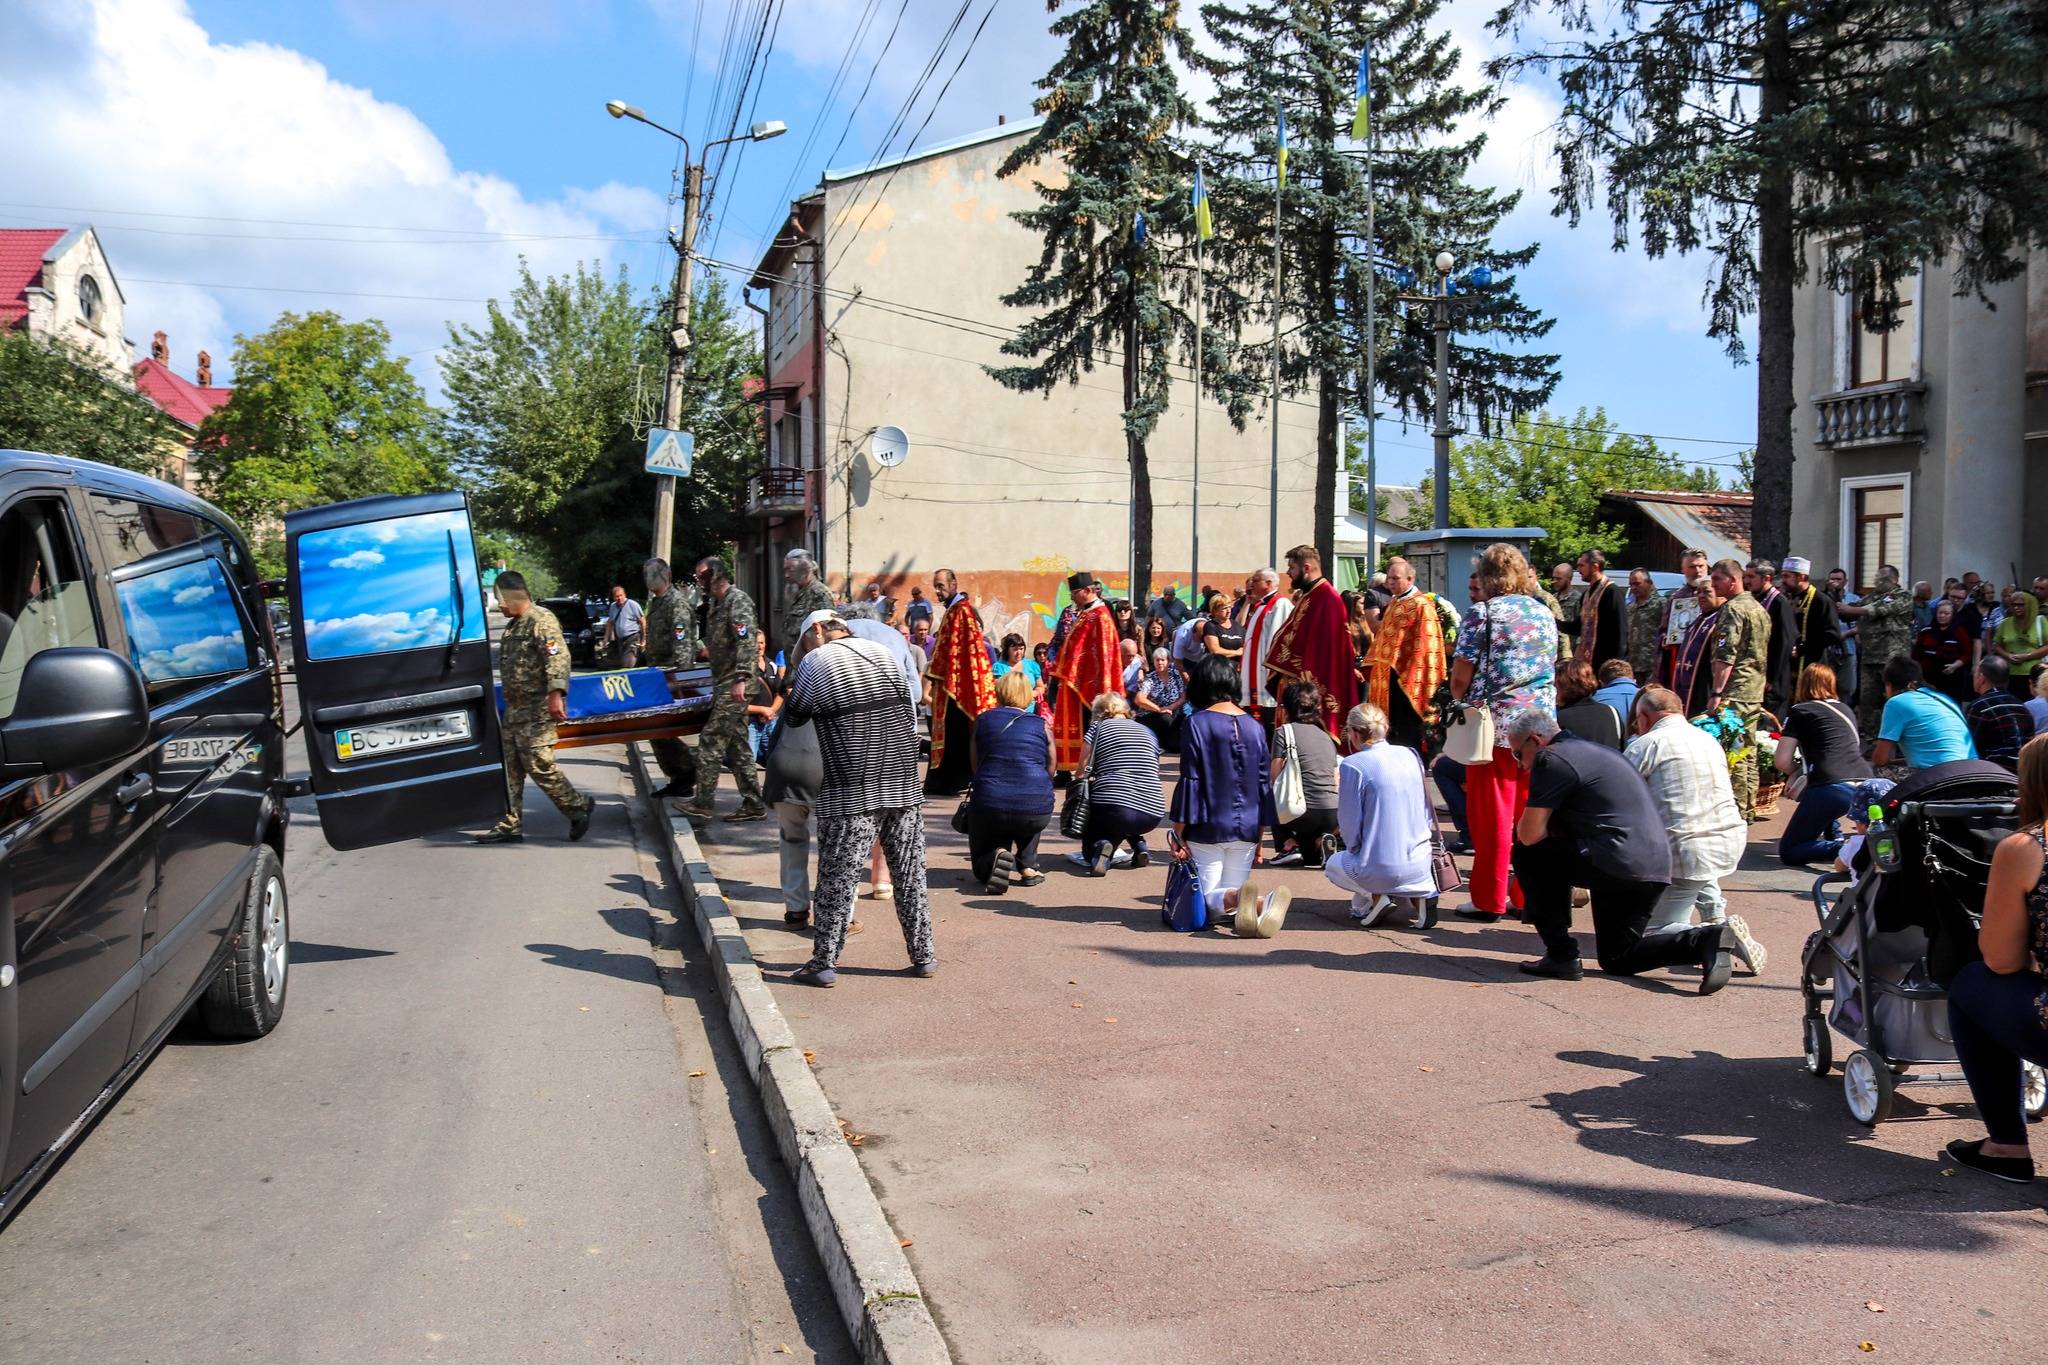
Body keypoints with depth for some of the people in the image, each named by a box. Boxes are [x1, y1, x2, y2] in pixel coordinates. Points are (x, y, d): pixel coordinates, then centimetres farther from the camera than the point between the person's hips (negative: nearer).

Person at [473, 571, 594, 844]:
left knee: (539, 765, -10)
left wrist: (555, 693, -33)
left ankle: (578, 807, 6)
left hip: (537, 710, -10)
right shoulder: (513, 625, 19)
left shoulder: (541, 619, -11)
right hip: (514, 709, 10)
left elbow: (559, 657, -23)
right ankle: (511, 824, 13)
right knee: (511, 767, 8)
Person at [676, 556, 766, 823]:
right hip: (723, 684, 10)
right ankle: (753, 804, 13)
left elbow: (746, 641, -21)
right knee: (737, 745, 10)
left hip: (733, 686, -10)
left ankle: (702, 803, -1)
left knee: (711, 741, -7)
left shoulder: (738, 600, -11)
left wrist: (741, 678, -28)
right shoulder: (716, 604, 18)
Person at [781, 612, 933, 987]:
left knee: (837, 878, 3)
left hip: (851, 794, -4)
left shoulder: (815, 663, -2)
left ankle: (824, 962, 8)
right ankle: (923, 955, 16)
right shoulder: (884, 654, 12)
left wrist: (789, 695, 29)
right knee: (910, 874, 11)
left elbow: (793, 717, 10)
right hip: (905, 786, 4)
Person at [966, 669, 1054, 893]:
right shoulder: (1041, 725, 12)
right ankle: (1028, 866, 23)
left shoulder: (982, 720, 12)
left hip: (989, 809, 0)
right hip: (1037, 811, 0)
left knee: (981, 865, 26)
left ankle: (995, 858, -10)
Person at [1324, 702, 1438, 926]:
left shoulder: (1352, 766, -13)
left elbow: (1350, 827, -10)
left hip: (1381, 870, -4)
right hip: (1420, 866, 4)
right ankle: (1417, 896, 10)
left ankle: (1374, 896, 1)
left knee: (1333, 865, 28)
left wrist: (1355, 850, 10)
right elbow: (1427, 814, 12)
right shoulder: (1411, 756, 4)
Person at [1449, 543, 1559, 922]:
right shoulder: (1545, 614, 12)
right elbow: (1552, 670, 19)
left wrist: (1462, 705, 10)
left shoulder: (1483, 613, -6)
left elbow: (1460, 677, -7)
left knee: (1491, 817, 1)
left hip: (1495, 723, -5)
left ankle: (1490, 901, 6)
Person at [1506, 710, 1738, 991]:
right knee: (1617, 960, 19)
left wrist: (1521, 825, 11)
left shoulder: (1551, 759, -7)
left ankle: (1561, 956, 4)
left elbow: (1530, 834, -11)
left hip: (1616, 866, -10)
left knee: (1528, 854, 5)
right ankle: (1703, 941, 0)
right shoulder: (1593, 750, 24)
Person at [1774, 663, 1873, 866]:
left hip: (1833, 789, -7)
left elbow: (1782, 761, 0)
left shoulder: (1799, 711, 8)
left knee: (1788, 852, 1)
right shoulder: (1846, 710, 26)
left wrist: (1798, 772, 21)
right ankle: (1833, 838, 24)